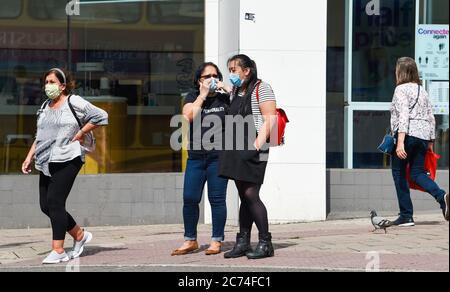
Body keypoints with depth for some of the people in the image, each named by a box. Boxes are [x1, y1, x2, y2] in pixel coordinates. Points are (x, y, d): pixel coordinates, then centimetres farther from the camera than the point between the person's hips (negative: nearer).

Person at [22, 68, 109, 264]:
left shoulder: (73, 102, -4)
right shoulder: (45, 107, 18)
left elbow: (101, 116, -7)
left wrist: (80, 134, -7)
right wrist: (29, 158, 17)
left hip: (66, 160, -8)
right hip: (47, 163, 8)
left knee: (54, 202, -14)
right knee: (46, 206, 4)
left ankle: (58, 250, -9)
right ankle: (79, 236, 22)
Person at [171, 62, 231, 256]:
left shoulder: (225, 98, 7)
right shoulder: (193, 98, 12)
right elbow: (188, 116, -7)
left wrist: (227, 89, -6)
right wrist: (203, 95, -5)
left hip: (219, 156, -2)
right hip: (196, 157, 2)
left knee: (217, 199, -1)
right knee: (190, 198, -1)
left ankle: (217, 241, 7)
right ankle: (190, 240, 11)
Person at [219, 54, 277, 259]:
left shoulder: (261, 88, -4)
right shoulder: (235, 92, 20)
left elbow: (269, 120, -12)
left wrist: (258, 144, -19)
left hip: (253, 150, -8)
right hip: (237, 150, 8)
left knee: (251, 195, -12)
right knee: (244, 197, 8)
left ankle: (265, 243, -7)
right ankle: (242, 243, 9)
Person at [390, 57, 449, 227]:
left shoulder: (401, 89, -3)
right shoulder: (422, 90, 18)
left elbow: (403, 115, -15)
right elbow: (431, 118, 18)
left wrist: (400, 142, -21)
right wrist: (430, 141, 23)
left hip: (407, 135, -6)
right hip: (423, 136, 7)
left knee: (399, 173, 4)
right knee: (417, 173, 8)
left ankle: (406, 216, 2)